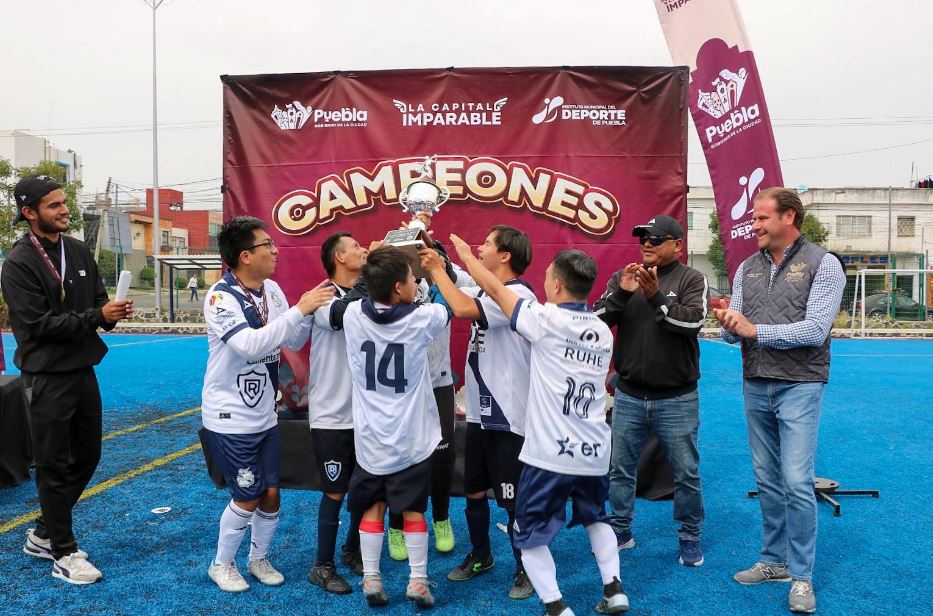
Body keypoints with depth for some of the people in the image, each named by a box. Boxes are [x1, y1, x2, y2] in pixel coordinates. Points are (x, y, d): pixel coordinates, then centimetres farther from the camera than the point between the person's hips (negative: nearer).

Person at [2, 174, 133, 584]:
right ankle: (62, 554, 18)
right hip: (47, 378, -7)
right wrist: (98, 316, -23)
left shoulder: (79, 251, 8)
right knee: (54, 467, 4)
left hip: (83, 370, 7)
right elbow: (39, 323, -18)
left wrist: (112, 312, -11)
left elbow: (98, 301, 11)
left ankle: (43, 534, 34)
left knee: (86, 457, 15)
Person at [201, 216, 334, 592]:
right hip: (230, 417, -6)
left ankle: (259, 558, 35)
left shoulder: (272, 289, 0)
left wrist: (312, 311, -14)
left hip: (265, 415, 6)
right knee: (247, 498, 3)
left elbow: (294, 342, 5)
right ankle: (221, 564, 27)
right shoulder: (220, 297, -19)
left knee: (271, 494, 12)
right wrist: (299, 309, -31)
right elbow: (250, 346, -32)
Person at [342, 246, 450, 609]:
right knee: (413, 509, 11)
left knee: (372, 507, 15)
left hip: (369, 437, 2)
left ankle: (370, 580, 20)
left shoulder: (352, 315, -10)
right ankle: (418, 582, 19)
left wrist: (377, 265, 17)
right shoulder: (421, 319, -16)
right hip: (410, 437, -2)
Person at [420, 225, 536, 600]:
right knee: (473, 491, 19)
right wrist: (433, 265, 1)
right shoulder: (485, 293, 10)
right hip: (479, 412, 9)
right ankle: (480, 556, 39)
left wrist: (437, 269, -18)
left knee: (513, 500, 5)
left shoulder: (519, 295, -19)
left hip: (507, 417, -8)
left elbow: (462, 309, -30)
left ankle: (525, 569, 23)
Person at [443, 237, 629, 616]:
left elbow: (496, 289, -2)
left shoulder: (546, 320, -12)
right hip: (595, 452, 6)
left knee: (531, 534, 10)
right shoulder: (603, 331, 6)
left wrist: (466, 254, 12)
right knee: (595, 518, 30)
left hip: (550, 453, -6)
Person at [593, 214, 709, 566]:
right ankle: (620, 532, 29)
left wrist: (656, 296, -27)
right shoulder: (622, 277, 5)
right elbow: (597, 320, -3)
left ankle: (690, 538, 26)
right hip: (628, 396, 3)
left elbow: (693, 322, -19)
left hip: (677, 399, -3)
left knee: (686, 472, 8)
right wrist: (621, 293, -18)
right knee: (620, 469, 13)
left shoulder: (692, 280, -3)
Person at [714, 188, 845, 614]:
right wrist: (729, 326, -18)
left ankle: (801, 575, 10)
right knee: (767, 480, 13)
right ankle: (774, 561, 27)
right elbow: (734, 332, 5)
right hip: (755, 386, 5)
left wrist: (755, 330, -19)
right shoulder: (747, 268, 9)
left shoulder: (822, 264, -6)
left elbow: (815, 330, -16)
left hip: (799, 386, -5)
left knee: (797, 482, -6)